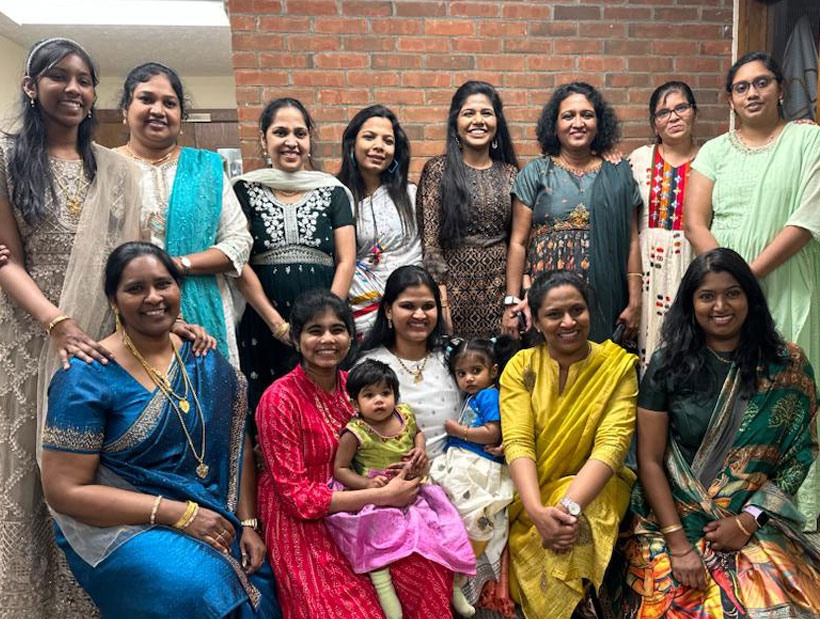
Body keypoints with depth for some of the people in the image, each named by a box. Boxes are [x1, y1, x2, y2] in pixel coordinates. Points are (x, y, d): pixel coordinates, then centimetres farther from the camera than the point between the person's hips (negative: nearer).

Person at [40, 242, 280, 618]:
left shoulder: (204, 361, 5)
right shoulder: (85, 379, -10)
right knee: (199, 587, -30)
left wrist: (248, 523, -6)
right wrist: (179, 514, -18)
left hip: (217, 522, 5)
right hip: (120, 527, -4)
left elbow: (238, 445, 7)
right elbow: (64, 491, -12)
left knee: (265, 581, -18)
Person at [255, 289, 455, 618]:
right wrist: (383, 496, -20)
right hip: (302, 523, -5)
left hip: (356, 510, 5)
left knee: (430, 573, -16)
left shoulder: (353, 384, 2)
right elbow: (297, 494, -16)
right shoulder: (279, 399, -15)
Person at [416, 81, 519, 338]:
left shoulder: (510, 173, 8)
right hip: (456, 286, -3)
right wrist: (441, 300, -11)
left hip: (502, 288, 3)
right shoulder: (437, 170, -1)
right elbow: (429, 241, -5)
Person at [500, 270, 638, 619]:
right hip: (532, 489, 2)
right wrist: (537, 511, -30)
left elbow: (611, 445, -16)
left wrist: (569, 506, -32)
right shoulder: (521, 367, -1)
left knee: (578, 533, -31)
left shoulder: (618, 366, -5)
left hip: (593, 486, -1)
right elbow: (517, 442, -13)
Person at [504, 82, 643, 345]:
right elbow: (518, 241, 1)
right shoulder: (535, 173, 5)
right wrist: (513, 300, -5)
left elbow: (632, 241, 8)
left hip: (605, 303, 2)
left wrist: (635, 302, 3)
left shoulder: (619, 173, 10)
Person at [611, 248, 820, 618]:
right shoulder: (667, 365, -1)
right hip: (672, 521, -1)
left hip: (759, 527, 1)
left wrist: (748, 521, -8)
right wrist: (679, 545, -11)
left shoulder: (788, 366, 3)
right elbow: (650, 461, -3)